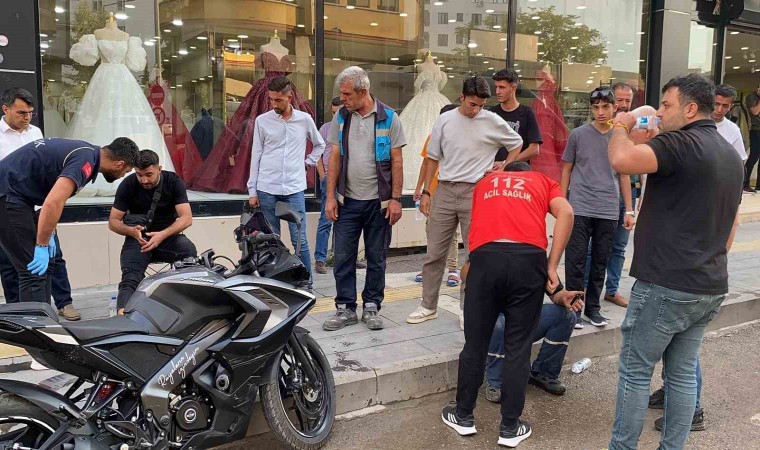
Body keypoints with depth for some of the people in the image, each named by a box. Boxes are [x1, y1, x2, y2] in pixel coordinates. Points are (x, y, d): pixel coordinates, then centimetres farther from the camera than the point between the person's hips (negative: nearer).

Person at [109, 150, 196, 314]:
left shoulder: (174, 182, -6)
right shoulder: (128, 185, -5)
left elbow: (186, 218, -13)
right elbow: (113, 221, -3)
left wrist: (163, 235, -30)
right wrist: (132, 231, -26)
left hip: (167, 236, 0)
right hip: (138, 238, 0)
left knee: (189, 251, -33)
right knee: (130, 279, -28)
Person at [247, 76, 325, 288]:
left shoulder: (305, 119, 5)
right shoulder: (262, 121, 2)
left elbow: (319, 145, 22)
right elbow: (256, 156, 4)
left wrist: (308, 162, 9)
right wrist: (252, 191, 2)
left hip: (294, 189, 0)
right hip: (267, 189, 0)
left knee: (300, 240, -2)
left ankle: (307, 284, 8)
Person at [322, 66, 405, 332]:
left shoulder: (388, 118, -3)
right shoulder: (341, 117, 5)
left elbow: (396, 161, -2)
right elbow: (335, 158, 6)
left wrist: (395, 199, -7)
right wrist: (330, 197, 1)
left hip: (378, 201, -2)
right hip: (347, 200, 2)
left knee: (376, 258, 7)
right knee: (343, 257, 4)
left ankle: (371, 307, 21)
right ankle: (345, 308, 16)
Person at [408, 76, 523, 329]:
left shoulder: (493, 122, 0)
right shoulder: (445, 120, 5)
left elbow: (517, 144, 16)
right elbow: (433, 158, 11)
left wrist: (504, 166, 2)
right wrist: (426, 192, 8)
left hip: (475, 193, -2)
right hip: (445, 191, 2)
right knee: (434, 253, 5)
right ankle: (428, 306, 18)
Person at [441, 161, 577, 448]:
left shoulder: (485, 183, 33)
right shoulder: (543, 181, 26)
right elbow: (566, 213, 5)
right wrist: (551, 269, 5)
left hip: (485, 257, 1)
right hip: (528, 259, -1)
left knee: (475, 343, 15)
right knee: (518, 347, 12)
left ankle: (463, 416, 30)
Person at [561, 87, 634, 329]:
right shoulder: (578, 135, 1)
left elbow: (624, 176, 13)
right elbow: (566, 170, 7)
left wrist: (629, 210, 10)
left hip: (609, 211, 2)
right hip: (579, 209, -2)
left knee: (600, 263, 9)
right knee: (576, 261, 0)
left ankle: (592, 307, 22)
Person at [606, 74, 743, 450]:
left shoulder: (681, 144, -15)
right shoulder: (731, 155, 15)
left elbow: (621, 160, -32)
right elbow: (731, 225, 20)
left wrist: (620, 127, -11)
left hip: (666, 285, -8)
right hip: (710, 287, 9)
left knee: (635, 370, 5)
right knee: (682, 372, 16)